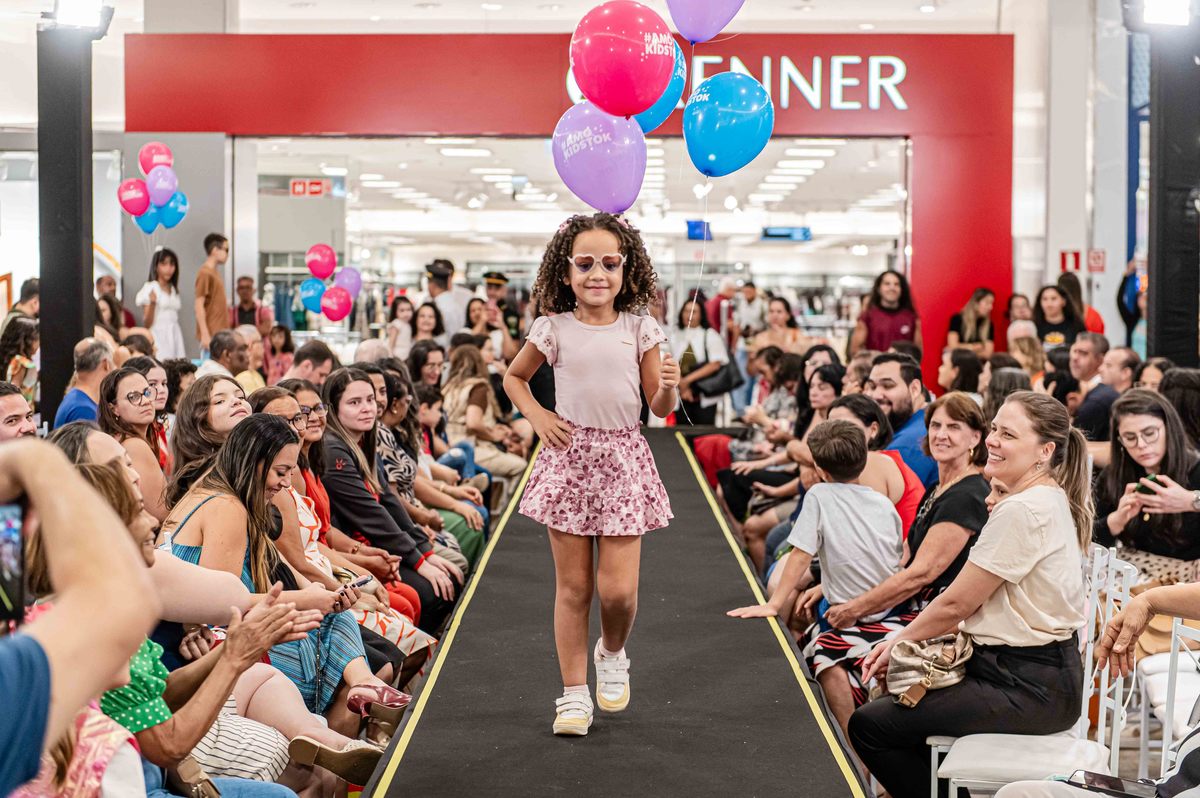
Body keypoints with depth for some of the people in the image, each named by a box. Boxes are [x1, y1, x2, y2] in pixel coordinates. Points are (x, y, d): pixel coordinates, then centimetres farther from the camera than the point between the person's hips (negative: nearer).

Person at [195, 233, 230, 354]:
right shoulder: (205, 273, -11)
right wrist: (205, 334, -19)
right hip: (211, 335, -8)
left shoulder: (215, 272, 14)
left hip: (220, 334, 9)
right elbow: (199, 306, -15)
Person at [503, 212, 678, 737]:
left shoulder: (640, 330, 1)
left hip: (623, 459, 0)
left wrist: (669, 387, -18)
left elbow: (660, 409, 3)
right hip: (569, 457, 0)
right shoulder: (554, 329, 1)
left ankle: (612, 654, 28)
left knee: (618, 588, -5)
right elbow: (514, 378, 17)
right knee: (573, 585, 4)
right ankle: (574, 693, 14)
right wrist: (536, 416, 2)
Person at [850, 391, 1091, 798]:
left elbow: (956, 603, -15)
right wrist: (905, 641, 8)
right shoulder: (1053, 500, 11)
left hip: (1028, 688, -10)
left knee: (869, 725, -7)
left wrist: (902, 641, 1)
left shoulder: (1024, 510, -21)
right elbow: (970, 602, 12)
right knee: (897, 705, 22)